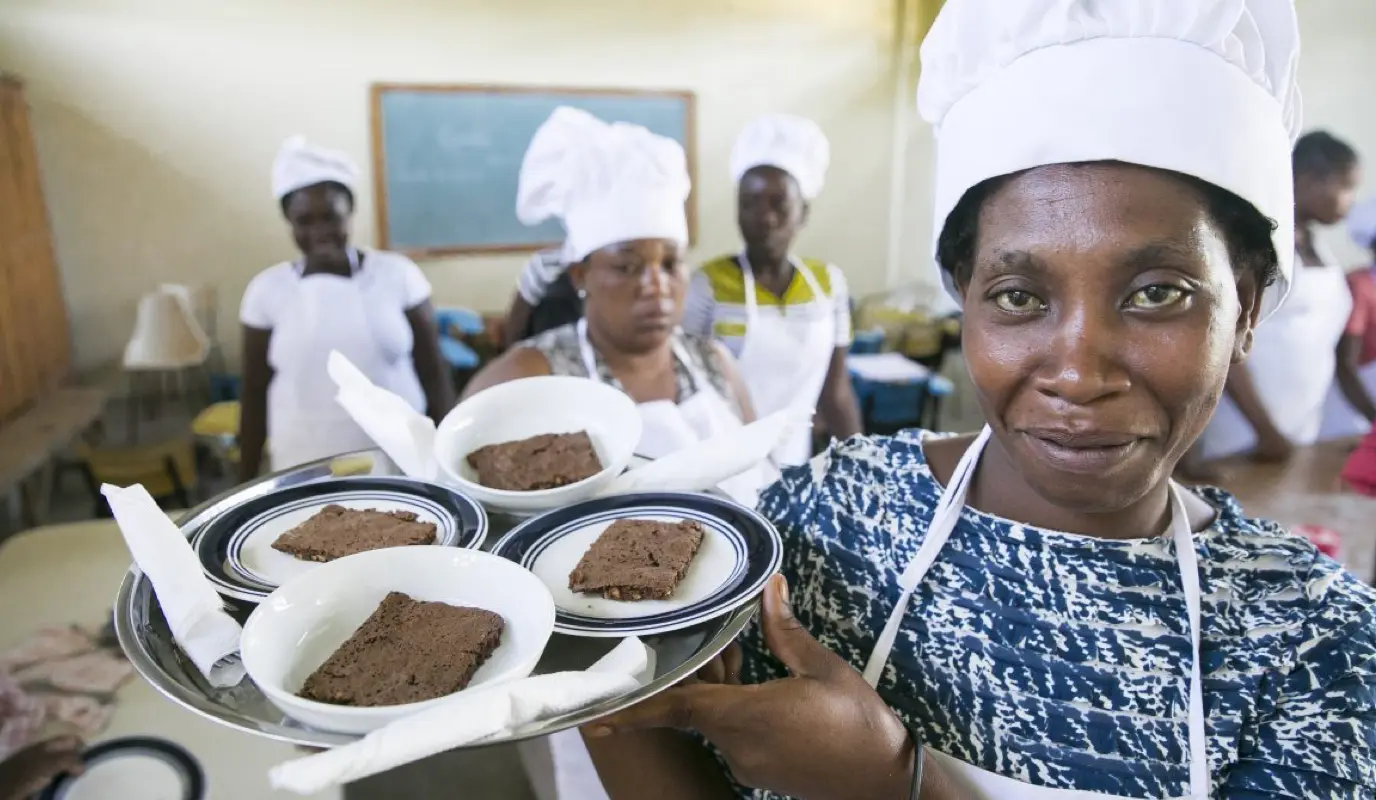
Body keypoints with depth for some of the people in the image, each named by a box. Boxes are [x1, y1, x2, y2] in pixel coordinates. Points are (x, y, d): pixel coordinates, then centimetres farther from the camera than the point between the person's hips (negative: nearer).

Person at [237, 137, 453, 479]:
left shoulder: (397, 274, -3)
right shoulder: (267, 290, 0)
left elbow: (433, 375, 0)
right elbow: (254, 395, 6)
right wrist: (246, 486, 9)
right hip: (305, 469, 1)